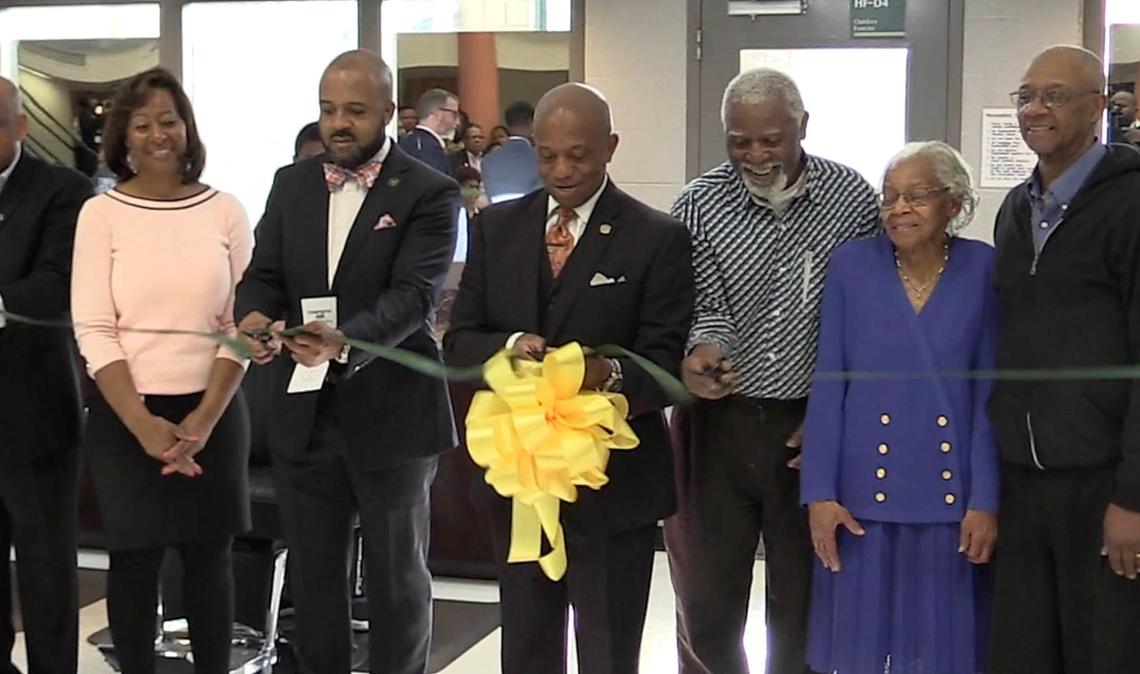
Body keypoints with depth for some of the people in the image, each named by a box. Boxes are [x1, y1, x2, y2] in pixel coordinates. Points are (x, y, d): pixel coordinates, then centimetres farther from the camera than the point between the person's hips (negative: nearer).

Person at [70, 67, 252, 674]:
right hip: (125, 415, -1)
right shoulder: (101, 214, -1)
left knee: (209, 558, 9)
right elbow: (94, 331, -5)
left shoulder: (225, 211, 2)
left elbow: (240, 324, 1)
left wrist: (203, 418, -9)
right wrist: (142, 423, -14)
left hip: (211, 412, 1)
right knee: (134, 562, 6)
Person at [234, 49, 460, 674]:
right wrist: (255, 316, -19)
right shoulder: (291, 183, 8)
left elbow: (414, 293, -19)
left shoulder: (429, 193, -8)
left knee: (396, 576, 11)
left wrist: (346, 339, -37)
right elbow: (263, 275, 5)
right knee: (312, 574, 15)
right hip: (303, 411, 4)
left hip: (390, 413, -4)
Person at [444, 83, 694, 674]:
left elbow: (665, 366, -11)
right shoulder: (497, 227, 6)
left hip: (613, 484, -4)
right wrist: (508, 348, -18)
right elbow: (459, 340, 5)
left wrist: (611, 375, -33)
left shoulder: (658, 238, -7)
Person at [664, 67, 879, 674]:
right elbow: (704, 305, -6)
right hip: (717, 420, 0)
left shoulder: (852, 199, -3)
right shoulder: (699, 205, -4)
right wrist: (703, 349, -29)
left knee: (801, 603, 12)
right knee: (704, 602, 8)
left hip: (813, 427, 0)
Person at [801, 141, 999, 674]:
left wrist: (986, 499, -6)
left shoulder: (984, 269, -3)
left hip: (951, 493, 0)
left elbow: (990, 391, -1)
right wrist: (819, 492, -5)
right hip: (863, 490, 0)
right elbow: (828, 384, -1)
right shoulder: (851, 264, -2)